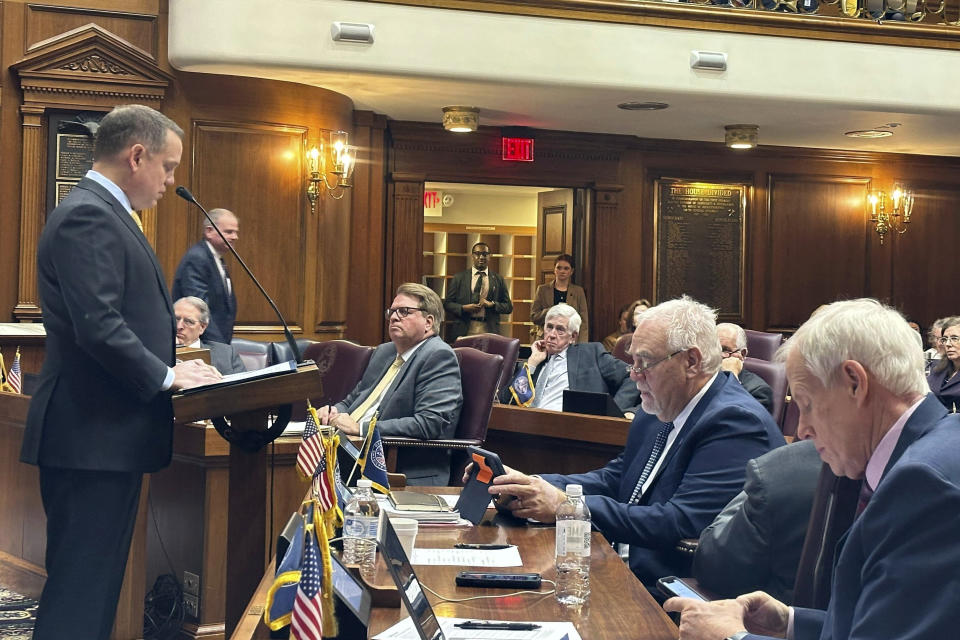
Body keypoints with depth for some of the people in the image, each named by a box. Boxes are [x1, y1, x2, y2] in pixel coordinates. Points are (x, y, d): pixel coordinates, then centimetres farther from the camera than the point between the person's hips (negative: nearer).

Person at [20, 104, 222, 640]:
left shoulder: (103, 213, 18)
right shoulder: (87, 217, -15)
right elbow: (98, 326, -24)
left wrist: (171, 365, 11)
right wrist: (166, 376, -12)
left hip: (107, 437, 10)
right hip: (92, 438, -10)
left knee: (94, 586, 15)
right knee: (80, 595, -5)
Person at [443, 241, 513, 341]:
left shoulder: (498, 279, 11)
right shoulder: (459, 277, 9)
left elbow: (509, 307, 10)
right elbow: (447, 303, 7)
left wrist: (491, 304, -8)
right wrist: (463, 308, -10)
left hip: (489, 332, 1)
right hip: (464, 332, -1)